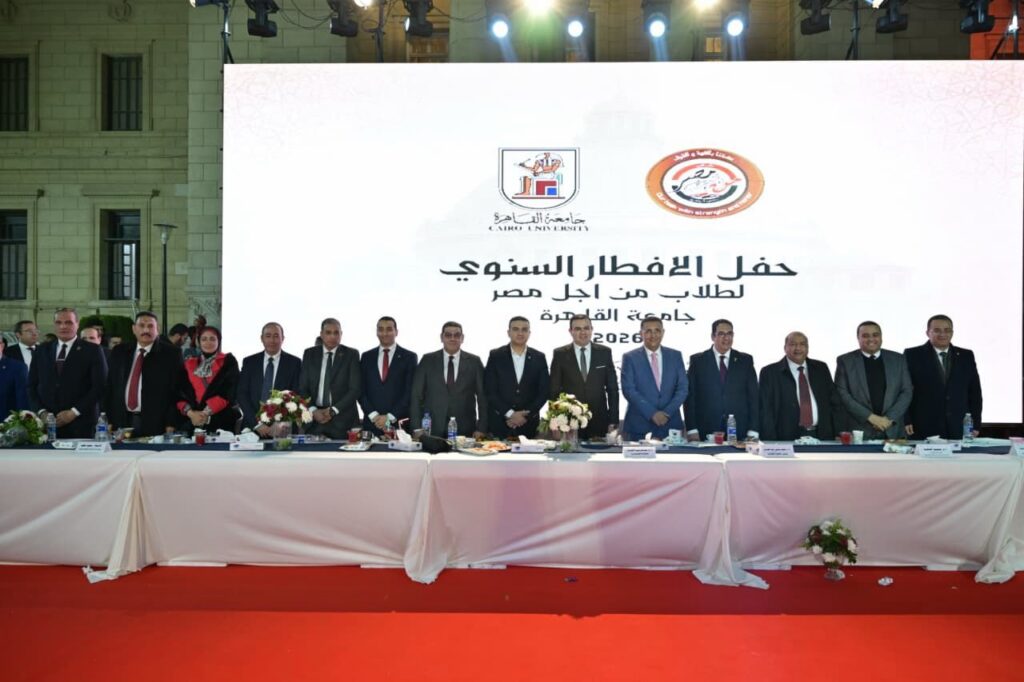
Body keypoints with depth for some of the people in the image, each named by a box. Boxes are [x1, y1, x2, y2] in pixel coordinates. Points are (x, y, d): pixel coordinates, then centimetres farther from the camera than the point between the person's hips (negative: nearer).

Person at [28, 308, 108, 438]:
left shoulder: (92, 351, -1)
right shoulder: (41, 350, 12)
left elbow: (99, 387, -6)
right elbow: (32, 385, 13)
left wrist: (74, 412, -11)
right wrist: (41, 411, -1)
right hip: (47, 423, 3)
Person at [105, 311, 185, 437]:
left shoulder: (171, 354, -2)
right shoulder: (119, 352, 11)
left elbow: (176, 391, -5)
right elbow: (110, 388, 13)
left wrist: (171, 424, -10)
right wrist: (109, 420, 6)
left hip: (155, 424, -3)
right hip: (122, 421, 4)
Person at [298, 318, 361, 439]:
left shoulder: (351, 354, 0)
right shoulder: (309, 354, 8)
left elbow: (355, 389, -5)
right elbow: (302, 388, 6)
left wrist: (333, 410, -11)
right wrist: (313, 411, -8)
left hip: (343, 420, -2)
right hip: (314, 418, 2)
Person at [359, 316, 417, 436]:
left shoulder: (409, 357, 2)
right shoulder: (366, 357, 11)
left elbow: (410, 392, -4)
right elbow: (361, 390, 6)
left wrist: (390, 417, -10)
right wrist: (373, 415, -7)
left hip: (400, 423, -2)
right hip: (372, 423, 2)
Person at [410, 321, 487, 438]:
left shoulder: (474, 362, 5)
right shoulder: (427, 360, 6)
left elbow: (482, 397, 5)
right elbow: (416, 396, 4)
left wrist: (481, 429, -3)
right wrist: (417, 429, -3)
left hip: (465, 432, 0)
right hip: (432, 430, 0)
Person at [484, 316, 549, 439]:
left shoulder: (539, 358, 6)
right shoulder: (495, 356, 1)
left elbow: (544, 392, 3)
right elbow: (490, 391, -4)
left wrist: (525, 415, -7)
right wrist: (510, 414, -11)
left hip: (529, 425, 1)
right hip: (499, 424, -1)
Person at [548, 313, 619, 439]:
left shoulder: (604, 352, 5)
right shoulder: (560, 354, 2)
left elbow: (612, 388, 6)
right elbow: (553, 390, 2)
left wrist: (613, 420, 1)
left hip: (599, 421, 1)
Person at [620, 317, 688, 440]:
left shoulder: (675, 356, 9)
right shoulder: (630, 357, 1)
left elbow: (682, 388, 4)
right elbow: (629, 390, -7)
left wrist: (667, 412, -9)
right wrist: (652, 413, -15)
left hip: (670, 425, 2)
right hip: (639, 426, -2)